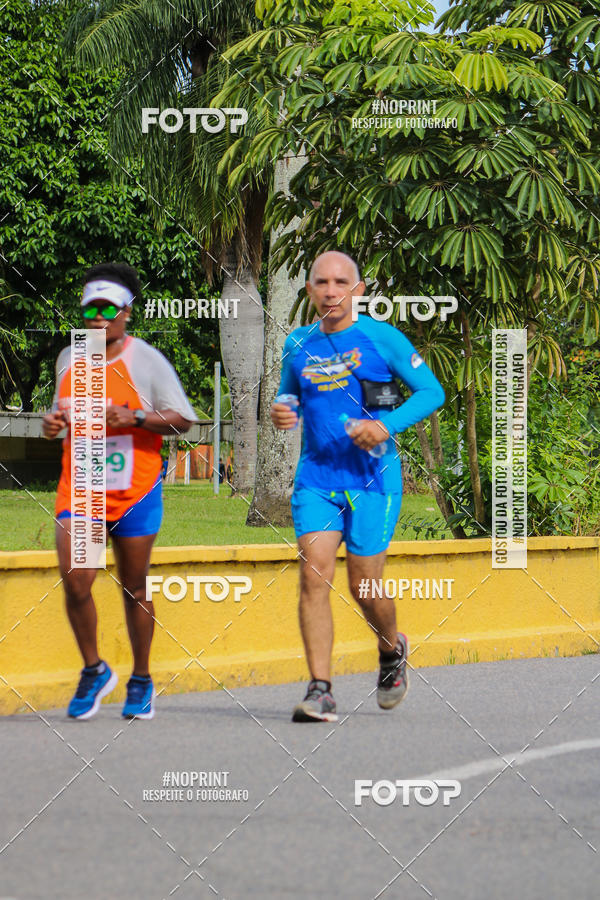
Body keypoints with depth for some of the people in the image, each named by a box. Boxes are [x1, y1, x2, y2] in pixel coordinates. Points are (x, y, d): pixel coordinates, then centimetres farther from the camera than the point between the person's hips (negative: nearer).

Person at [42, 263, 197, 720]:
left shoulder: (146, 360, -4)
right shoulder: (69, 358, 8)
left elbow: (183, 419, -5)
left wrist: (135, 417, -20)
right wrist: (54, 421, 0)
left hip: (135, 492, -3)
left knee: (134, 588, 5)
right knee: (74, 580, -12)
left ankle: (142, 682, 21)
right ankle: (94, 669, 8)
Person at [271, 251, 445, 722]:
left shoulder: (381, 337, -3)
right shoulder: (298, 344, 8)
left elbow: (432, 391, 0)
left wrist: (387, 426, -15)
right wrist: (280, 414, -2)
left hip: (372, 476, -3)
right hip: (316, 476, 3)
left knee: (364, 587, 1)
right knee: (314, 576, -13)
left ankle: (392, 650, 34)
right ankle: (321, 691, -13)